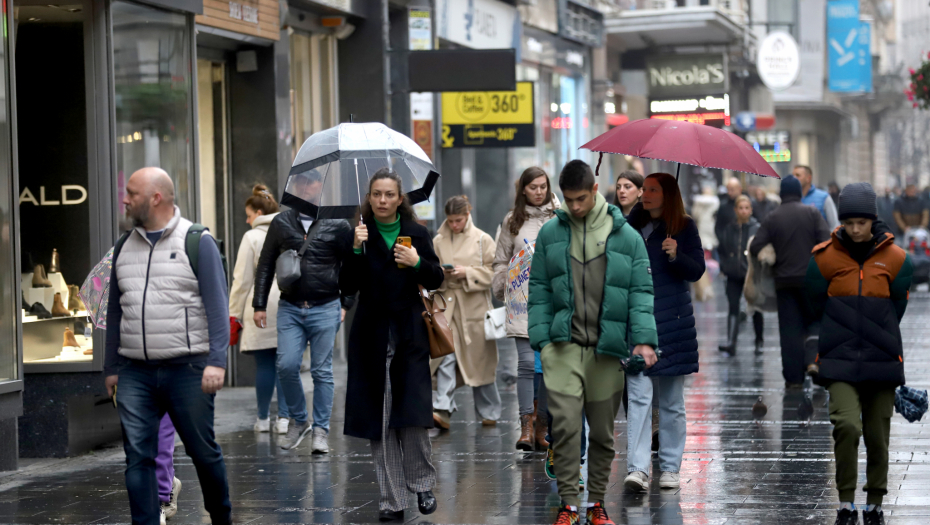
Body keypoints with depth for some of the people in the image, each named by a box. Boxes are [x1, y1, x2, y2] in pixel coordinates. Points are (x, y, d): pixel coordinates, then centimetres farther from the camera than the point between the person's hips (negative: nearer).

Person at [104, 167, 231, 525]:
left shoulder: (197, 242, -4)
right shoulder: (125, 246, 12)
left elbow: (217, 307, -9)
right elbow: (115, 311, 18)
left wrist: (216, 361, -18)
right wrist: (111, 368, 16)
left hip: (187, 370, -4)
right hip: (135, 372, 4)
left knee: (204, 452, 6)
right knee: (138, 456, -3)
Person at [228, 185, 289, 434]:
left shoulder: (252, 238, -5)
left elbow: (243, 280, -4)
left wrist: (234, 313, 2)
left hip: (261, 309, -4)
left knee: (264, 364, 3)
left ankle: (263, 418, 11)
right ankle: (284, 417, 1)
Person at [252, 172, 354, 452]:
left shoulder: (337, 225, 2)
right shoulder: (281, 223, 6)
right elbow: (265, 266, 11)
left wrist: (346, 303, 2)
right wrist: (260, 305, 6)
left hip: (325, 310, -1)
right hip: (289, 308, 1)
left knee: (322, 371, 2)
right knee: (286, 365, -9)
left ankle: (321, 430, 9)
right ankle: (298, 421, 12)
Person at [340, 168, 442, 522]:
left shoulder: (416, 233, 5)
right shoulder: (360, 234, 2)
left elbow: (436, 281, 9)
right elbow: (347, 287, -3)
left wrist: (418, 263, -10)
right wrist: (356, 250, -16)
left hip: (410, 335, 0)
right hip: (373, 336, 0)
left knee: (414, 414, -6)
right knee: (380, 419, -2)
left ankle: (422, 483, 15)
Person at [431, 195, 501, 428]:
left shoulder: (483, 240, 1)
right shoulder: (438, 241, 7)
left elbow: (493, 273, -2)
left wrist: (467, 273, -14)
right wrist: (441, 274, -10)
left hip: (474, 306, -1)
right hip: (446, 306, 1)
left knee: (481, 361, 7)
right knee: (445, 356, -11)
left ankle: (489, 411, 20)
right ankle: (442, 410, -16)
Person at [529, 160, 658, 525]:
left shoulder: (626, 237, 3)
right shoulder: (550, 234, 7)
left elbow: (642, 292, 2)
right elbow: (539, 291, 8)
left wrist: (644, 339, -11)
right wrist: (541, 339, -2)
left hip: (607, 348, 0)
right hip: (563, 346, 0)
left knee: (603, 431, 7)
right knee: (565, 424, -9)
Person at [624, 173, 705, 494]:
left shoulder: (684, 228, 1)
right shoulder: (635, 224, 13)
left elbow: (697, 271, -6)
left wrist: (676, 255, -22)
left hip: (672, 322, -2)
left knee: (671, 401, 6)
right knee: (639, 396, -9)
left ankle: (670, 468, 15)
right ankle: (637, 469, -16)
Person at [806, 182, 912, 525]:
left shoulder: (896, 260, 3)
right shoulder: (824, 258, 1)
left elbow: (896, 309, 14)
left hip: (881, 362, 1)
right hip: (839, 363, -1)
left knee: (878, 438, 5)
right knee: (847, 426, -20)